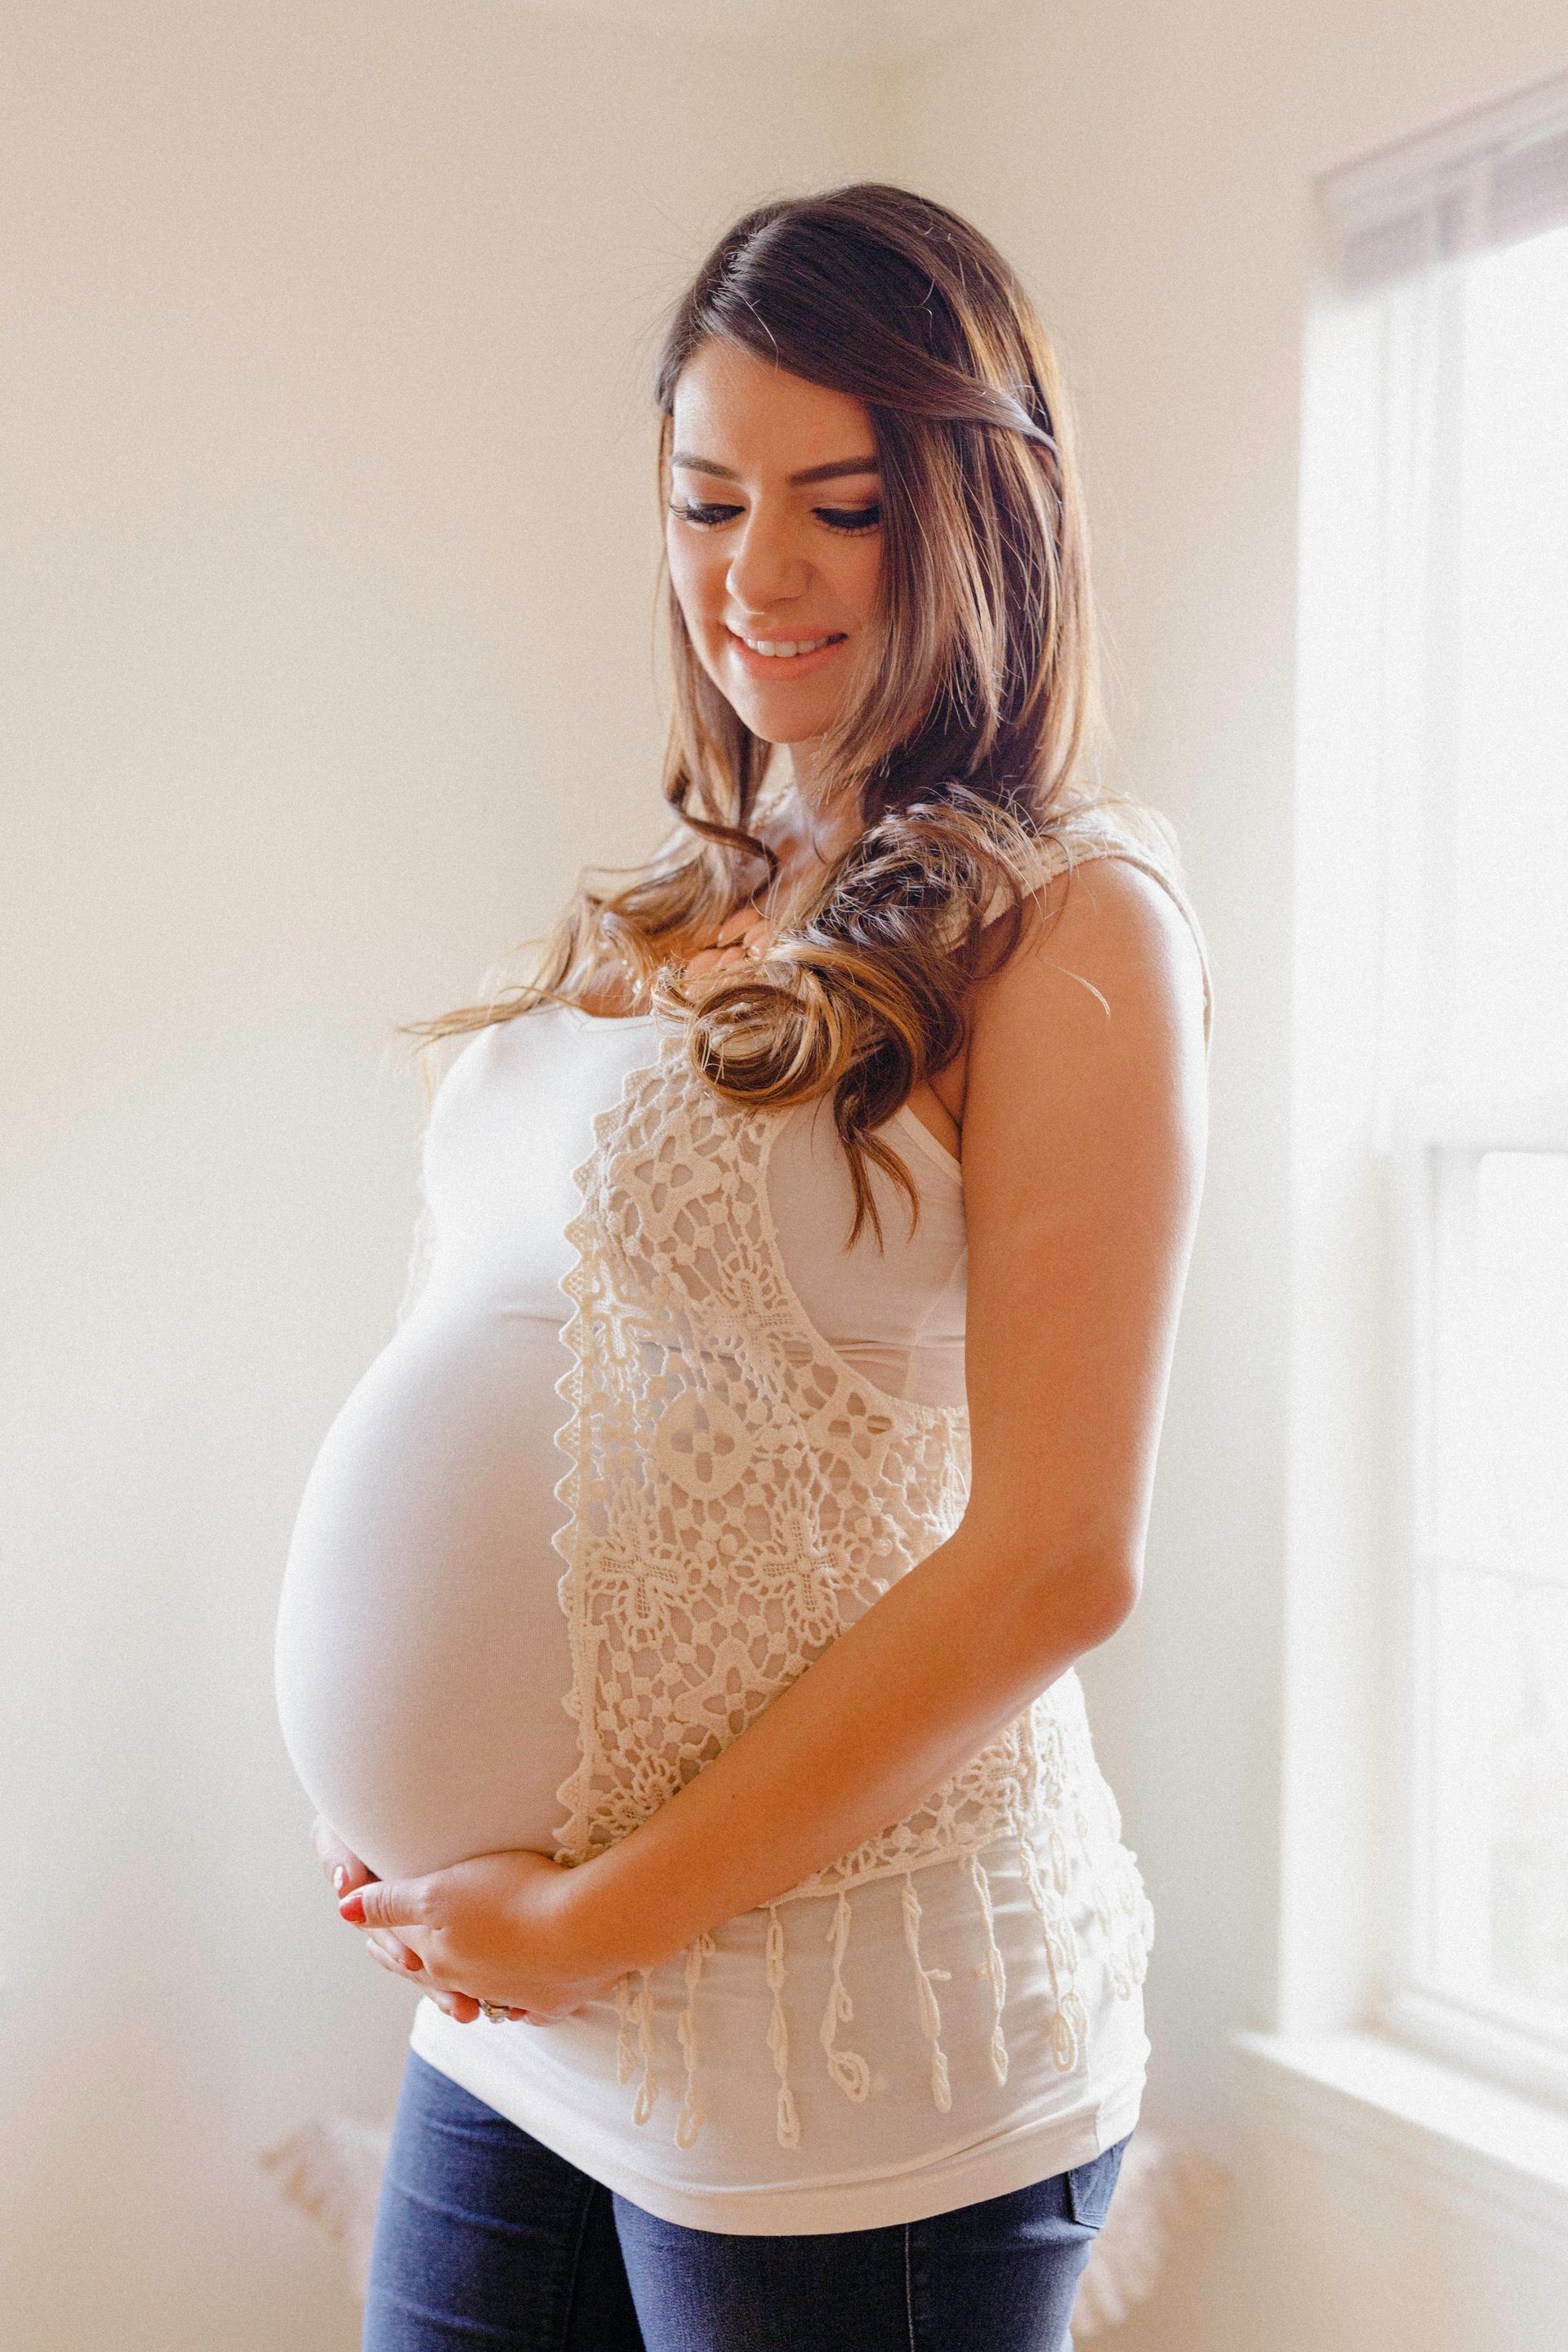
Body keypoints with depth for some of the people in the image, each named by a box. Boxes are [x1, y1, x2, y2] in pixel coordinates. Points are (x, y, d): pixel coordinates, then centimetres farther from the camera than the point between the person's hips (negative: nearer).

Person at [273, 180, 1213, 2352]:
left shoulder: (1065, 928, -11)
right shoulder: (681, 919, 8)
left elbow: (1059, 1562, -17)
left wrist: (600, 1915, -14)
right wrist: (411, 1846, 1)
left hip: (851, 2050, -6)